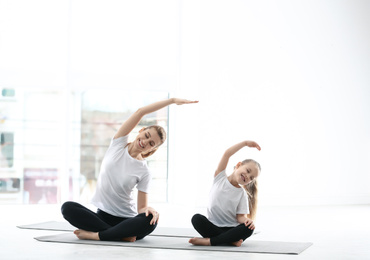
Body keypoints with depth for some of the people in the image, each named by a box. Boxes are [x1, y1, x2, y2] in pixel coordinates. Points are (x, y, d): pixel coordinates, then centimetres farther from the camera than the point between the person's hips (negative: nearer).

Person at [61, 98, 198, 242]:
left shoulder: (144, 172, -3)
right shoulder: (118, 143, 1)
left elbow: (141, 208, -3)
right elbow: (140, 112, -8)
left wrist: (148, 209, -28)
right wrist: (172, 100, -13)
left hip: (126, 218, -2)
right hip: (103, 215, 2)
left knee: (150, 221, -34)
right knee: (68, 207, -25)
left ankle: (95, 235, -24)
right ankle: (123, 235, -24)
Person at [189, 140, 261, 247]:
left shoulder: (242, 194, 3)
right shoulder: (220, 178, 4)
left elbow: (240, 216, -4)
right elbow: (227, 154, -5)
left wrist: (247, 220, -27)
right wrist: (245, 143, -2)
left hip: (232, 229, 0)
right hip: (214, 227, 0)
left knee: (248, 228, -31)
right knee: (196, 218, -29)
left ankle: (209, 241, -29)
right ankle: (231, 240, -26)